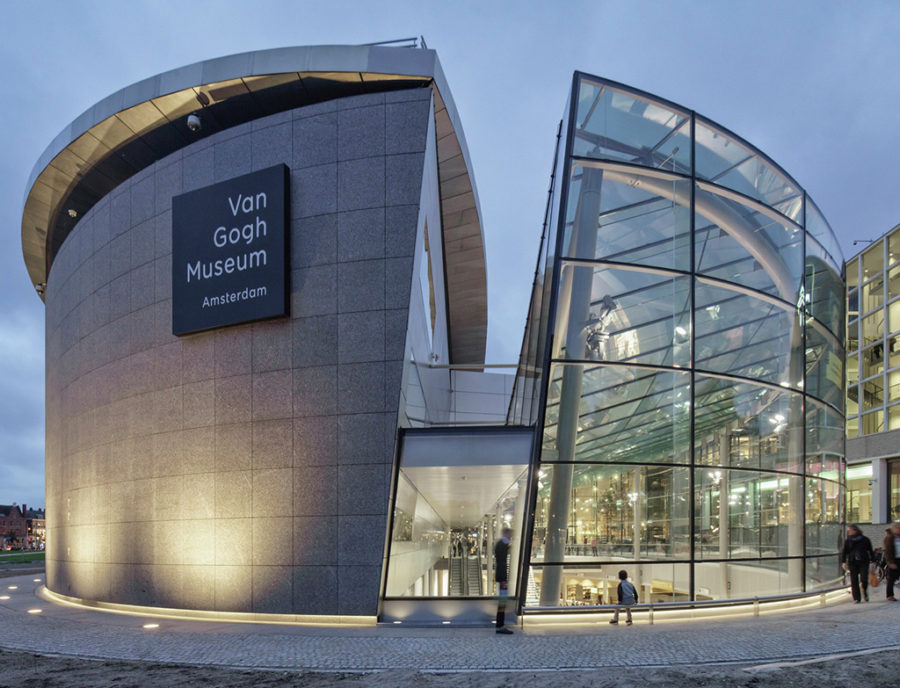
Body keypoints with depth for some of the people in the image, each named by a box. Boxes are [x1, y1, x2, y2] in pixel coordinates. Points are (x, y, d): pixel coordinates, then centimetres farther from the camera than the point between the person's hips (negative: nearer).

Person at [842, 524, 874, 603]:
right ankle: (856, 598, 8)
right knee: (854, 581, -1)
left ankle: (865, 591, 22)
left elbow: (870, 551, 9)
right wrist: (843, 562, -1)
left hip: (864, 562, -1)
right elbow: (844, 552, 7)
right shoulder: (848, 541, 5)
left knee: (864, 579, -10)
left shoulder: (865, 540, 2)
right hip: (852, 563, 1)